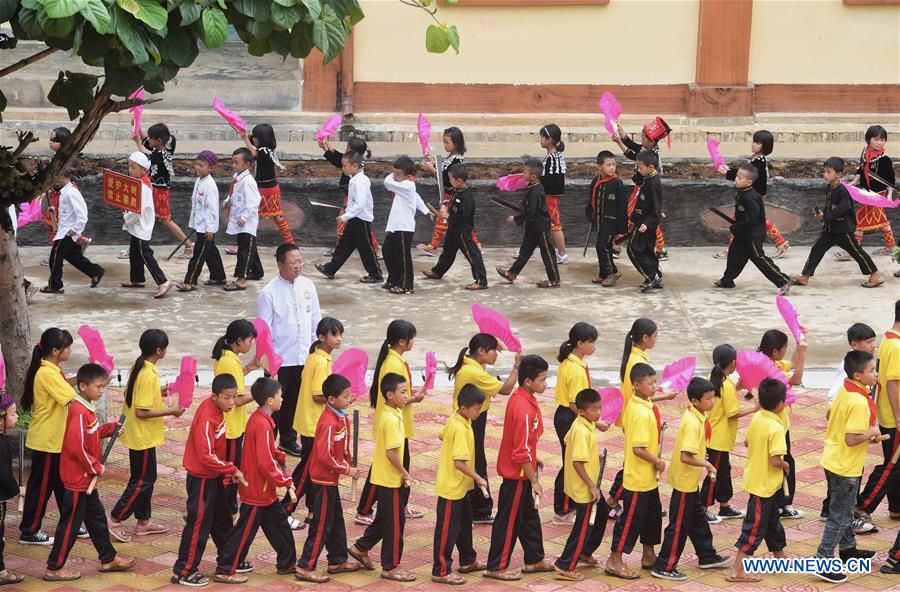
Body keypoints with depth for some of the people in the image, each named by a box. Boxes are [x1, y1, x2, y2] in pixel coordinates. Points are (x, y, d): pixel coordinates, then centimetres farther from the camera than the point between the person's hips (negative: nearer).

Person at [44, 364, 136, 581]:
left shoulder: (87, 408, 7)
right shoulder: (79, 412, -23)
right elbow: (76, 446, -28)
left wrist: (110, 428, 6)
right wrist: (96, 467, -18)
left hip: (87, 477, 10)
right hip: (77, 478, -10)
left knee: (96, 517, 19)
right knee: (70, 523, -1)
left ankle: (108, 559, 31)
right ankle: (54, 568, 7)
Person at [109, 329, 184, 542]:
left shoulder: (138, 367, 3)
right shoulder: (149, 375, -25)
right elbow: (142, 411, -26)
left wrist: (158, 392, 11)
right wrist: (170, 411, -19)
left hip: (136, 434, 10)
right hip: (143, 436, -10)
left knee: (146, 477, 18)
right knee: (143, 480, 0)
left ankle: (144, 521, 26)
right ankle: (115, 520, 2)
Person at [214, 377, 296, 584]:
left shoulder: (258, 418, 4)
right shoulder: (262, 426, -25)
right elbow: (266, 463, -26)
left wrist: (279, 457, 0)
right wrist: (285, 481, -17)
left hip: (264, 489, 10)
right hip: (257, 489, -10)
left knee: (278, 522, 19)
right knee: (245, 530, 0)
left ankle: (287, 563, 30)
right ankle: (224, 570, 9)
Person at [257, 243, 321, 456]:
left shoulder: (307, 286, 2)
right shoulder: (268, 293, -13)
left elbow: (316, 320, 10)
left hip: (303, 358, 5)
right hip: (280, 359, -5)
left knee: (294, 402, 18)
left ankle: (288, 440, 34)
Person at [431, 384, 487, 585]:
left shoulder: (455, 419, 1)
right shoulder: (460, 429, -27)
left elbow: (443, 436, 20)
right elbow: (459, 462, -30)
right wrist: (478, 478, -21)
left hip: (460, 486, 10)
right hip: (451, 487, -10)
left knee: (464, 523, 22)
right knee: (447, 529, -1)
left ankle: (467, 561, 37)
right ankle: (441, 571, 7)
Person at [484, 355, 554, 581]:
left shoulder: (520, 397, 1)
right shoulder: (524, 408, -28)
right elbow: (522, 451, -26)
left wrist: (533, 459, 19)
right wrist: (534, 481, -19)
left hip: (520, 470, 10)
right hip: (517, 472, -10)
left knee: (529, 515, 20)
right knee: (509, 520, 2)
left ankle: (535, 560, 32)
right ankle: (496, 567, 12)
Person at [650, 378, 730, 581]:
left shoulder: (698, 416, 1)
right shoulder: (692, 423, -28)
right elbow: (686, 457, -32)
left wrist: (705, 465, 10)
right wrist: (707, 465, -19)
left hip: (691, 480, 10)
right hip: (684, 480, -10)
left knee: (698, 518, 23)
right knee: (679, 525, 0)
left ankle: (707, 556, 38)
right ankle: (664, 567, 8)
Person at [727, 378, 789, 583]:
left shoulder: (756, 418, -1)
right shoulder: (776, 428, -25)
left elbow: (747, 441, 12)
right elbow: (775, 460, -28)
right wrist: (786, 465, -9)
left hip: (755, 478, 9)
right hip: (765, 484, -9)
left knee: (772, 520, 24)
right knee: (755, 528, -2)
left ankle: (780, 558, 40)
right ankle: (737, 571, -2)